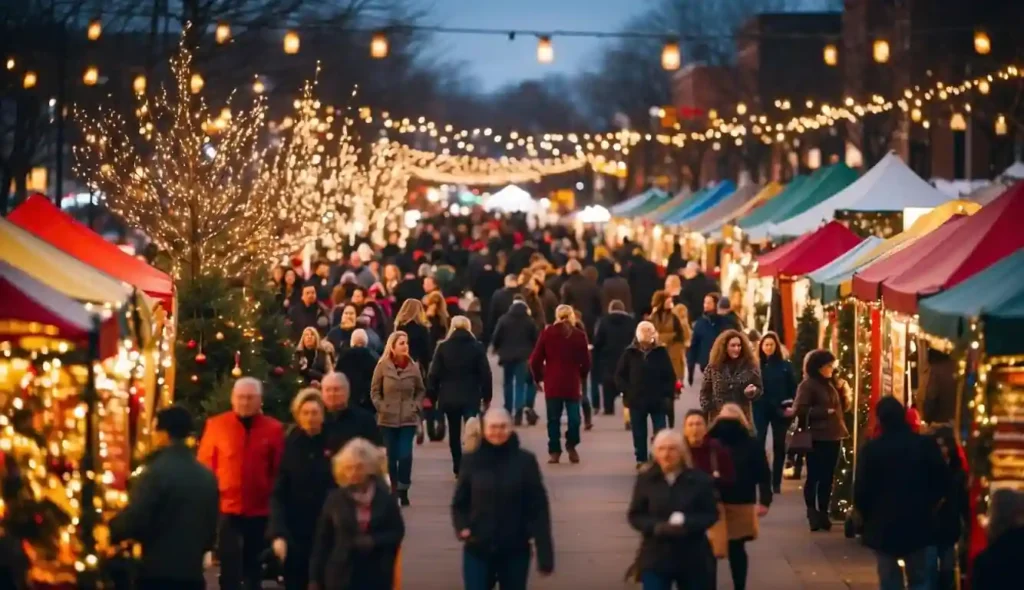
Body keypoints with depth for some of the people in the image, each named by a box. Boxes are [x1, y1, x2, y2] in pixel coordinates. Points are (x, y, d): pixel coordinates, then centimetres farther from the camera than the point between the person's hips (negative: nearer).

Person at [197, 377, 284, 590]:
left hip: (260, 510, 1)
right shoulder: (216, 424, -2)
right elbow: (204, 466, 1)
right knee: (229, 566, -3)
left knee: (253, 565, 15)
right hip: (226, 507, -1)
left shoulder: (273, 428, -1)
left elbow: (280, 471, 1)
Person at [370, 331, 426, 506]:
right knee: (391, 456, 7)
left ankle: (403, 491, 0)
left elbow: (421, 390, 11)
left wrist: (415, 406, -1)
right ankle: (393, 490, 20)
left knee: (405, 455, -10)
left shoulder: (413, 367, -1)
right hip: (388, 419, 0)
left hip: (408, 418, 0)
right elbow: (374, 391, 3)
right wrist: (381, 407, -7)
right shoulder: (382, 366, -4)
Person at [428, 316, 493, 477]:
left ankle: (458, 469, 18)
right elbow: (485, 374, -2)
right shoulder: (477, 347, -3)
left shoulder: (443, 347, -2)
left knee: (454, 433, 14)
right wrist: (486, 396, 7)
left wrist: (431, 395, 3)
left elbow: (434, 374, -4)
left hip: (449, 397, 1)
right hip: (470, 397, -1)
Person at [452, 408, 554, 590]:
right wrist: (462, 527, -16)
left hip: (515, 551, 0)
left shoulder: (525, 461, -6)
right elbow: (459, 503, 6)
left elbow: (538, 509, -5)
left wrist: (545, 555, -8)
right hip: (478, 551, 0)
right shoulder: (472, 461, -3)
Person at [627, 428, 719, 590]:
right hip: (656, 557, 0)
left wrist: (686, 524, -22)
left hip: (692, 557, 1)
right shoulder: (645, 479, -3)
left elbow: (711, 514, -4)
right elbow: (635, 516, 0)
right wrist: (656, 527, -19)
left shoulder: (699, 480, -5)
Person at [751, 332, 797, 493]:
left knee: (779, 446, 7)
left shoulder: (785, 365, 3)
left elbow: (793, 387, 3)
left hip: (780, 410, 2)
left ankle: (776, 483, 14)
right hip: (760, 410, -2)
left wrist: (792, 406, -7)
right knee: (758, 444, -8)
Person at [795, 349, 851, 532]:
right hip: (816, 438, -7)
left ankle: (823, 514, 14)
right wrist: (824, 411, -17)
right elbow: (800, 410, -16)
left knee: (827, 477, 9)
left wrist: (842, 391, -1)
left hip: (833, 437, 7)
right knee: (814, 476, -2)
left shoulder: (831, 383, 14)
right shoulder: (807, 385, -8)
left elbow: (844, 407, 16)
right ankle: (813, 514, 3)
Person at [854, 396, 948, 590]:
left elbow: (861, 490, -8)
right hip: (919, 525, 2)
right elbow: (942, 482, 1)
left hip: (883, 527, -1)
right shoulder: (926, 445, -5)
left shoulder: (871, 449, -11)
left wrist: (868, 517, 10)